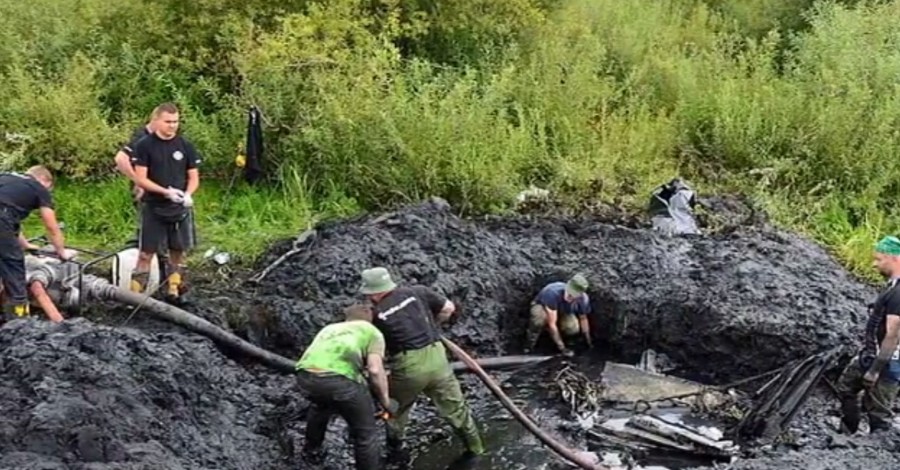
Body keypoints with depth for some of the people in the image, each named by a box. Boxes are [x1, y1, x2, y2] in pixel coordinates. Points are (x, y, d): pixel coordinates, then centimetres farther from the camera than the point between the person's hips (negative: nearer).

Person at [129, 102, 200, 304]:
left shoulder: (185, 145, 3)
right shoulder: (144, 145, -6)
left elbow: (194, 177, 6)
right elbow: (141, 179, -9)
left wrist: (188, 194, -15)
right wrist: (166, 191, -21)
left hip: (179, 208, 3)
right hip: (153, 208, -3)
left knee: (178, 251, 9)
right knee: (146, 253, -3)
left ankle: (174, 291, 21)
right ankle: (135, 294, 0)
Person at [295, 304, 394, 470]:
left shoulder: (329, 329, 37)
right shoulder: (372, 332, 22)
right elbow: (375, 370, 5)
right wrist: (386, 401, 16)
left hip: (306, 375, 6)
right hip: (339, 377, -6)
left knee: (320, 405, 40)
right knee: (364, 432, 15)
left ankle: (312, 451, 56)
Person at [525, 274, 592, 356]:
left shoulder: (583, 299, -27)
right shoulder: (553, 293, -42)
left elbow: (583, 318, -6)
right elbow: (552, 324, -38)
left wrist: (589, 342, 3)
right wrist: (562, 348, -35)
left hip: (562, 312, 5)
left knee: (573, 328, -27)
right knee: (541, 316, -41)